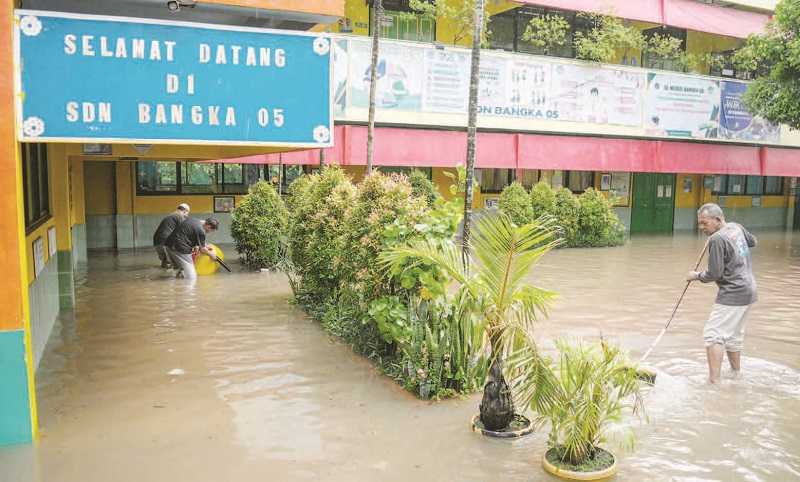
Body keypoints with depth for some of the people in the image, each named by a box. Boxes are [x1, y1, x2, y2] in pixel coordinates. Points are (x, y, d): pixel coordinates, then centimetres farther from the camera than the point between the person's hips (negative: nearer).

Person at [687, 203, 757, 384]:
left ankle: (714, 380, -12)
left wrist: (697, 276, -2)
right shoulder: (737, 227, 6)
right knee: (733, 335, 21)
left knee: (713, 335, -10)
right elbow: (753, 241, 28)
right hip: (749, 291, 10)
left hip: (733, 294, -10)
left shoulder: (717, 239, -19)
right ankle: (736, 373, 32)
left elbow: (714, 274, -18)